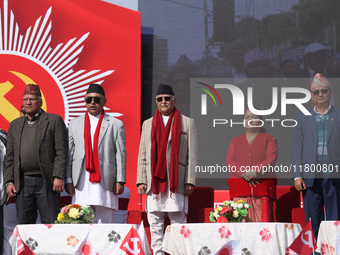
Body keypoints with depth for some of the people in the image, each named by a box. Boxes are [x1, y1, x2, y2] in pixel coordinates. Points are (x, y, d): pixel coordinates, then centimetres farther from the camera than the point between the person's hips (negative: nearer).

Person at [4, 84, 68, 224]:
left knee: (51, 225, -4)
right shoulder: (15, 125, 18)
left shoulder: (54, 120, 4)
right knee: (23, 224, 4)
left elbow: (61, 152, -2)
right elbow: (10, 156, 16)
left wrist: (58, 177, -12)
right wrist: (9, 181, 6)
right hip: (23, 182, 4)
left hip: (46, 181, -4)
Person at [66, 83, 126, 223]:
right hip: (81, 184, 2)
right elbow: (69, 153, 12)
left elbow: (121, 154, 4)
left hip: (105, 182, -2)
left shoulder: (115, 124, 8)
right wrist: (68, 179, 3)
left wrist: (120, 181, -4)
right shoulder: (74, 124, 15)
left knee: (105, 223, -2)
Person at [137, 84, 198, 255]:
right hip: (154, 181, 3)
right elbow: (142, 155, 14)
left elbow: (192, 154, 4)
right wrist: (141, 180, 3)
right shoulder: (148, 124, 16)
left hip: (177, 181, -3)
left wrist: (190, 181, -5)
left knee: (178, 222, -2)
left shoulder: (187, 123, 9)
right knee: (155, 223, 4)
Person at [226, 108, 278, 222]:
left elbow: (272, 159, 0)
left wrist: (256, 171, -15)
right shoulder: (235, 141, 21)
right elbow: (230, 161, 8)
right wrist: (244, 174, -10)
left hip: (263, 186, -2)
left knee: (263, 221, -11)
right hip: (239, 187, 2)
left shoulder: (269, 138, 14)